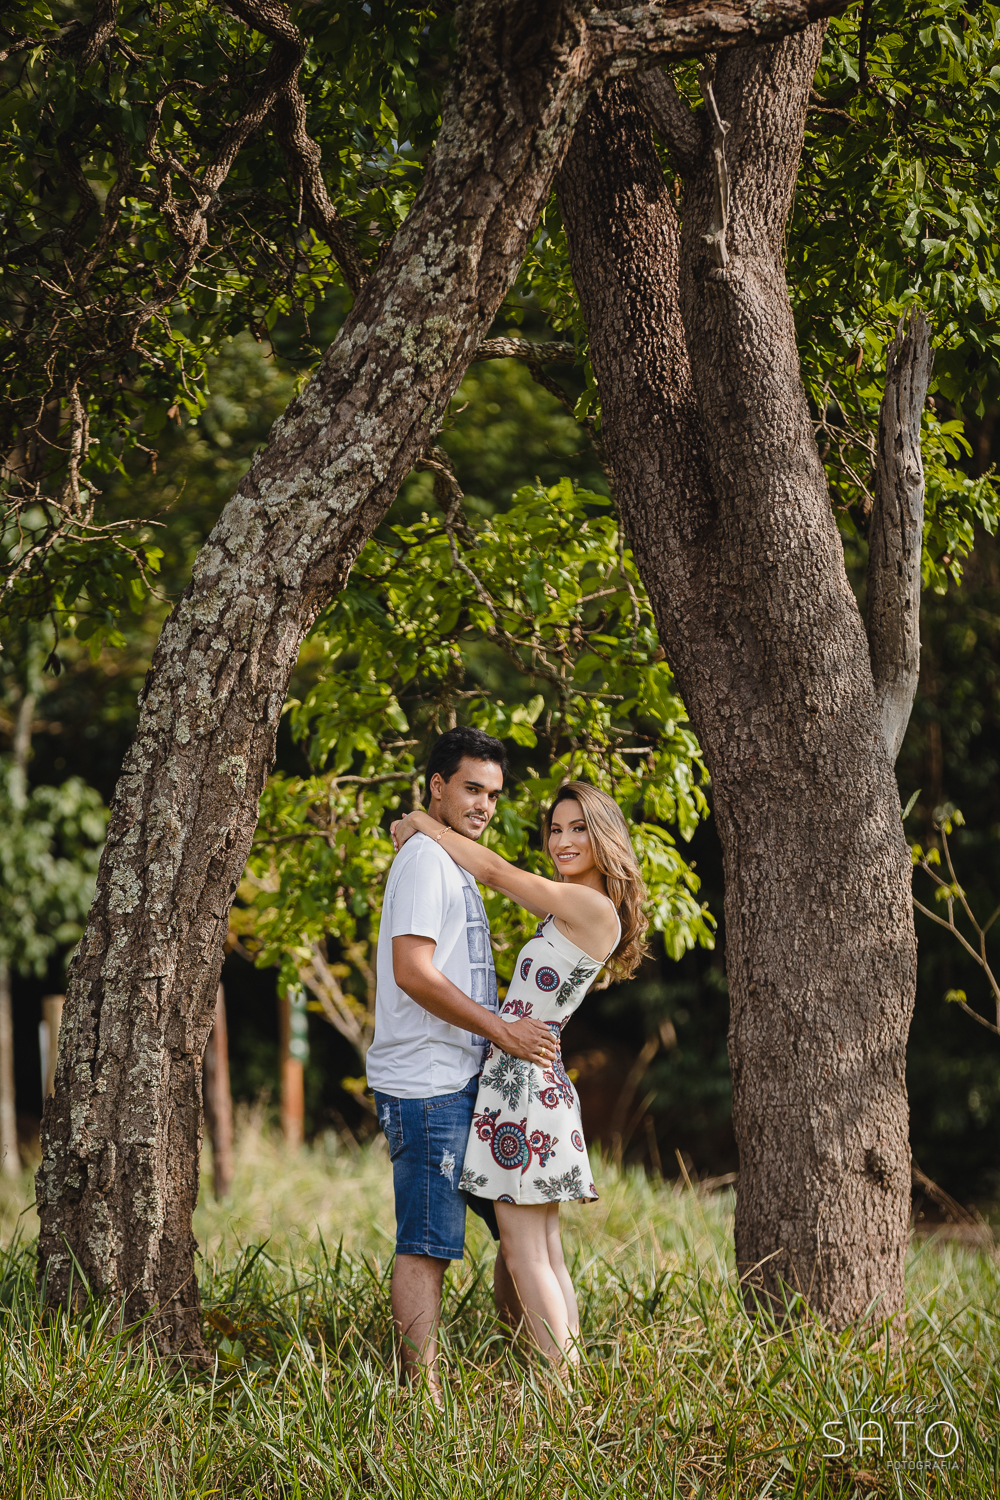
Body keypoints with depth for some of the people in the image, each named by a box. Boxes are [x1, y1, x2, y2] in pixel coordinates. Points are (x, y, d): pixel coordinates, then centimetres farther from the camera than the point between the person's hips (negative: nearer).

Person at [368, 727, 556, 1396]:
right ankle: (422, 1394, -10)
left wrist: (523, 1040, 21)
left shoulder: (457, 866, 22)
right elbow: (413, 970, -20)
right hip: (426, 1087, -10)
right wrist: (502, 1029, -18)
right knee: (427, 1246, -10)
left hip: (470, 1084, 10)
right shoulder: (424, 859, -10)